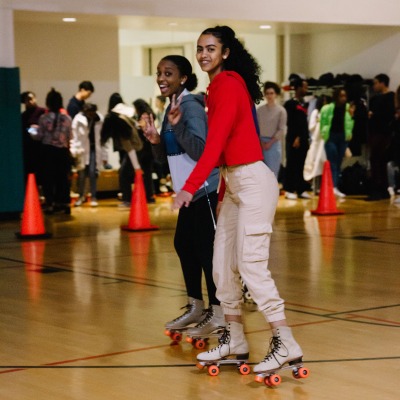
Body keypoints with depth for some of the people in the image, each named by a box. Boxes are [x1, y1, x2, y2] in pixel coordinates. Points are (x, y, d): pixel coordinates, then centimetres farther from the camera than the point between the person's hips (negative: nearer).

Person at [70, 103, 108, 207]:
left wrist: (104, 155, 1)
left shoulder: (100, 120, -5)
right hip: (82, 150, 0)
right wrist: (74, 152, -12)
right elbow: (74, 137, -6)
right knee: (81, 174, 6)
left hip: (95, 149, 0)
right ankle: (81, 196, 25)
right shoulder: (78, 120, -9)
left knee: (93, 173, -7)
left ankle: (93, 197, 4)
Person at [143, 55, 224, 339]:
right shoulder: (172, 107, 12)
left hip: (205, 188, -10)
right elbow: (166, 154, 17)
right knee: (184, 244, 15)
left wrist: (176, 125, -26)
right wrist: (157, 141, -3)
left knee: (206, 247, -8)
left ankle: (218, 313, -2)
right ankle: (196, 308, 27)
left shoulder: (191, 106, -15)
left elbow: (200, 150, -23)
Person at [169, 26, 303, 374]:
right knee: (223, 263, 11)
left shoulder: (229, 84, -13)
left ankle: (285, 344, -8)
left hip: (253, 181, -10)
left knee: (251, 265, -12)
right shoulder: (217, 86, 14)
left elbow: (216, 142, -22)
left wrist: (191, 187, -26)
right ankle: (235, 341, 20)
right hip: (232, 182, 10)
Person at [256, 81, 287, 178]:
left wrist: (270, 143, -9)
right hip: (260, 144, 2)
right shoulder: (260, 110, 7)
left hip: (274, 144, -2)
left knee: (272, 173, -2)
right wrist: (261, 142, -7)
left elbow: (282, 130, -5)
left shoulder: (281, 110, 0)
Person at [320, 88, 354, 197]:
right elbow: (323, 123, 3)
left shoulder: (348, 108, 2)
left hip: (343, 137, 3)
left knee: (338, 163, 9)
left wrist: (351, 115, -9)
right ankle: (333, 187, -16)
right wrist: (324, 134, -3)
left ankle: (336, 187, 16)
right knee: (332, 163, -10)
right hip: (331, 136, -3)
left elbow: (350, 125, 5)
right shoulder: (327, 108, -5)